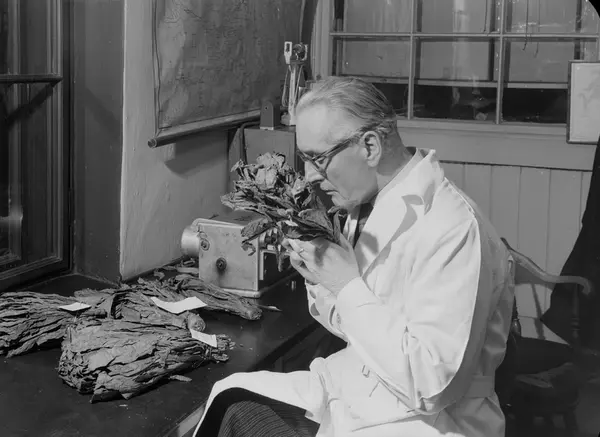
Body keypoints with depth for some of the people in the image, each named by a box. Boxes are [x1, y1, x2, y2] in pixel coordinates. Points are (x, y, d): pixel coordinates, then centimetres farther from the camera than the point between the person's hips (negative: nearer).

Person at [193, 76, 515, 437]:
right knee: (235, 403, -5)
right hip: (354, 389, 7)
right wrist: (320, 276, -5)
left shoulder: (453, 228, -22)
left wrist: (348, 285, -21)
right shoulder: (367, 207, 3)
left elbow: (430, 384, -26)